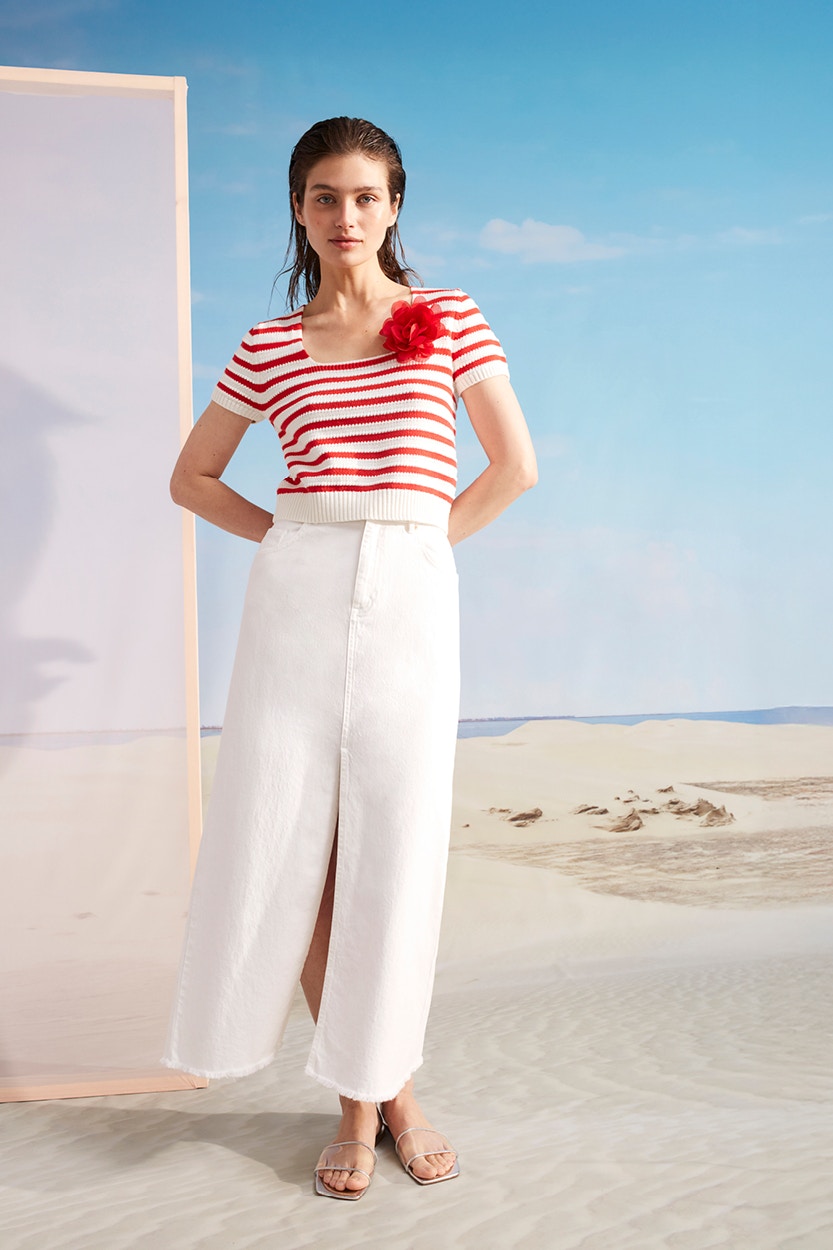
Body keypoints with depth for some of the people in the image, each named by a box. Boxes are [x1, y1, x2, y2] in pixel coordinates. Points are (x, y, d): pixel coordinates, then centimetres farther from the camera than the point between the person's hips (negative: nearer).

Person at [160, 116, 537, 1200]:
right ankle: (364, 1101, 16)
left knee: (396, 847, 1)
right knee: (292, 845, 0)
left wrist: (423, 535, 5)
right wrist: (286, 534, 6)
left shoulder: (451, 320, 8)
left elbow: (517, 466, 8)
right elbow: (192, 477, 17)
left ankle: (390, 1089, 20)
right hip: (297, 592, 1)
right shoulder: (269, 347, 10)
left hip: (412, 593, -1)